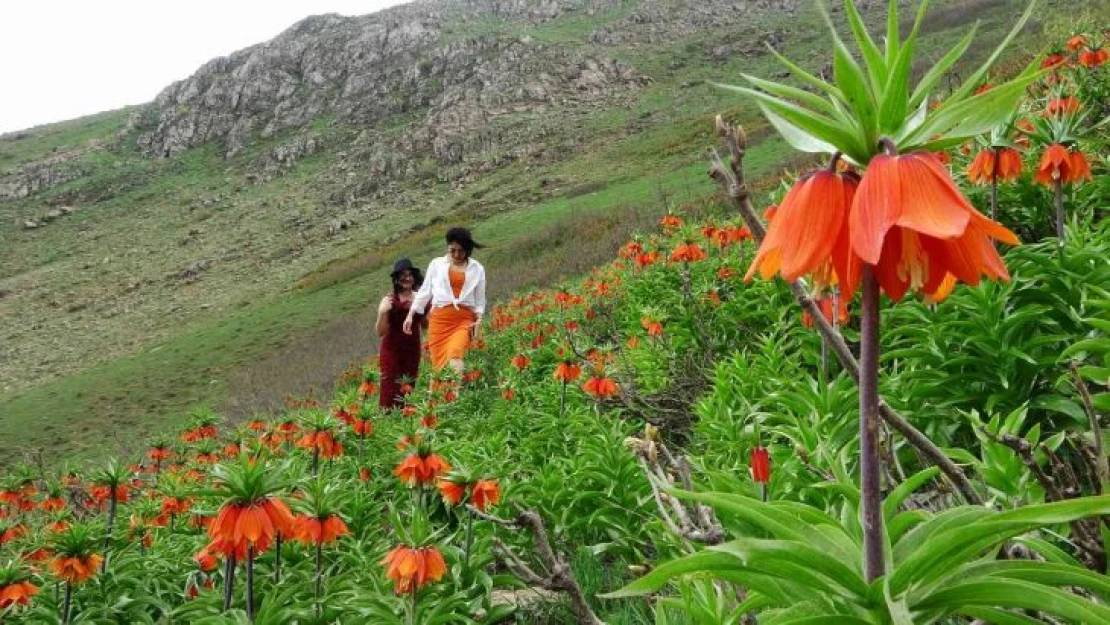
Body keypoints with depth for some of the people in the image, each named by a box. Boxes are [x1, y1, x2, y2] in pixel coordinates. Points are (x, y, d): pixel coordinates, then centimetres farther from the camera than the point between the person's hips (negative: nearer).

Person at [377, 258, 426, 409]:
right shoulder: (389, 300, -7)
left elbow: (425, 325, 18)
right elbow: (380, 332, -7)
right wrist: (382, 313, -23)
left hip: (412, 350, 4)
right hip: (392, 350, -4)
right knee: (390, 390, -8)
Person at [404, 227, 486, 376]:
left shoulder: (477, 269, 12)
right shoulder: (436, 264, 12)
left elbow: (480, 300, 14)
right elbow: (425, 291, 15)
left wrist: (479, 320, -2)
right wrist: (410, 315, 10)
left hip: (464, 319, -1)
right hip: (439, 318, 2)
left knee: (455, 353, -28)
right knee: (440, 363, -7)